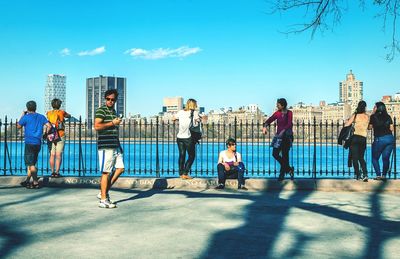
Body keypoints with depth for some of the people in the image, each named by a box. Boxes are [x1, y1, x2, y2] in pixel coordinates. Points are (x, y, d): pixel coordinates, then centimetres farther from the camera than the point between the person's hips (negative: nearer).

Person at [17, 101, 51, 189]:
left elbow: (18, 126, 8)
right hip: (38, 143, 6)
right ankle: (27, 181, 24)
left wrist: (22, 116, 16)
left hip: (29, 143, -6)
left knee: (31, 164, -5)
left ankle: (35, 183, -11)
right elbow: (49, 126, -1)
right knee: (31, 163, 17)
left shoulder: (26, 117, -5)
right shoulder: (41, 117, 8)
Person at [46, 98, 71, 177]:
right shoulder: (62, 112, -2)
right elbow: (69, 116, 17)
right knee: (58, 155, -2)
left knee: (52, 155, 7)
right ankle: (57, 172, -4)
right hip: (60, 136, -3)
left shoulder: (49, 113, 5)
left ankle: (52, 172, 8)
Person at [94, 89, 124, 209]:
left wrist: (119, 145, 24)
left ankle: (104, 192, 16)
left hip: (115, 146, 9)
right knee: (106, 172, -5)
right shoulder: (101, 111, -6)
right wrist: (112, 123, -14)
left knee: (120, 168, 7)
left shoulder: (113, 112, 20)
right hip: (105, 146, -9)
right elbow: (97, 126, -20)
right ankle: (103, 200, 3)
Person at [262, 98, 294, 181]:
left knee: (285, 155, -2)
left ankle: (282, 174, 9)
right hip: (279, 135, 5)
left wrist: (283, 131, -31)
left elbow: (289, 124, -16)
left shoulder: (289, 113, -6)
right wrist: (265, 126, -18)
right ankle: (289, 169, 18)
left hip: (287, 136, -5)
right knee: (275, 154, 0)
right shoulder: (277, 113, 7)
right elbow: (270, 119, 1)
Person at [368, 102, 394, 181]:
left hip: (379, 139, -4)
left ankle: (378, 175, 0)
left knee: (375, 158, 9)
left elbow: (369, 127, 7)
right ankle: (384, 175, 8)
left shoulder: (373, 116, -3)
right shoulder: (388, 116, 8)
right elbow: (391, 128, 8)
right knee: (386, 158, 11)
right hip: (390, 138, 4)